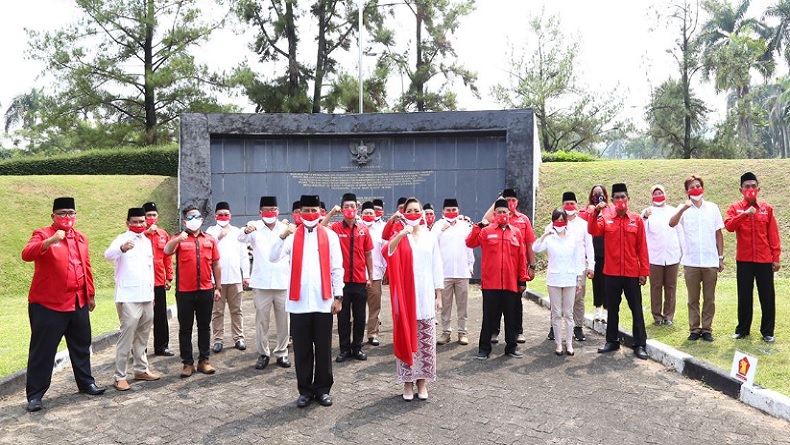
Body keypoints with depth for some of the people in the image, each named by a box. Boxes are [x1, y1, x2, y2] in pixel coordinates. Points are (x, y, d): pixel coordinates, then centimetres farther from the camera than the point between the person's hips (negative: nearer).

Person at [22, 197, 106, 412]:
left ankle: (86, 383, 30)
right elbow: (26, 254, -24)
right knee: (43, 349, 0)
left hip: (78, 302, 6)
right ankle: (35, 394, 9)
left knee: (81, 345, 16)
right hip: (48, 304, -6)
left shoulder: (81, 238, 13)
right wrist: (50, 241, -38)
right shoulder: (42, 234, -5)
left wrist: (91, 294, 17)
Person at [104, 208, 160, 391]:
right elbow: (108, 254, -31)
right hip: (128, 297, -7)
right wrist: (122, 249, -53)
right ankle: (120, 376, 0)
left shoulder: (147, 241, 13)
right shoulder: (122, 239, -9)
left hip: (146, 297, 7)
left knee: (143, 335, 15)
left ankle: (141, 369, 26)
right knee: (127, 336, -6)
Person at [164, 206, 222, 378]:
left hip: (206, 291, 2)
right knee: (185, 328, 5)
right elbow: (167, 251, -19)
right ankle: (187, 363, 12)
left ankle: (204, 360, 19)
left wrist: (218, 287, 7)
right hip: (185, 292, -2)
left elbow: (216, 265, 10)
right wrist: (178, 240, -38)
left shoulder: (210, 239, 7)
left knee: (204, 326, 9)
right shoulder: (179, 238, 1)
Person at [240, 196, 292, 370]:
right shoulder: (255, 228, -1)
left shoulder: (285, 228, 7)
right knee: (262, 320, 5)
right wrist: (246, 231, -43)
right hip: (261, 283, -2)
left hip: (283, 282, 2)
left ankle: (281, 353, 18)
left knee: (283, 320, 7)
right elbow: (242, 238, -20)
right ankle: (263, 354, 16)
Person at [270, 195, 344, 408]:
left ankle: (323, 389, 21)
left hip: (323, 301, 0)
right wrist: (283, 236, -24)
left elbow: (337, 268, 4)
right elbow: (273, 258, -10)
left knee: (323, 348, 8)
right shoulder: (292, 235, 3)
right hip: (299, 302, 0)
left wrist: (338, 295, 0)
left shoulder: (330, 236, 4)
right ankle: (305, 390, 19)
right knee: (302, 349, 8)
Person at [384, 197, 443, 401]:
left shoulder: (430, 237, 9)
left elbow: (436, 267, 10)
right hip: (405, 295, -2)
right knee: (406, 338, 2)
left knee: (426, 340, 5)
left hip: (426, 296, 2)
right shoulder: (399, 236, 2)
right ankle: (408, 381, 13)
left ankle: (422, 381, 17)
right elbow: (387, 253, -21)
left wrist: (439, 295, 6)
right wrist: (401, 235, -35)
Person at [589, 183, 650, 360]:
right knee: (612, 309, 11)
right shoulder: (606, 218, 3)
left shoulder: (637, 219, 0)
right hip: (612, 272, 1)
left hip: (632, 272, -1)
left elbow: (642, 246, 0)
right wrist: (595, 213, -28)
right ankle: (612, 341, 22)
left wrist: (644, 271, -3)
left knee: (636, 309, 4)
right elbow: (593, 231, -15)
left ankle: (640, 345, 10)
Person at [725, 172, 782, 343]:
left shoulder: (767, 208, 4)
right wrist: (745, 213, -26)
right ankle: (742, 329, 19)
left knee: (767, 296, 4)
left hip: (765, 259, 1)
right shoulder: (735, 207, 2)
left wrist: (776, 258, 0)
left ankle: (767, 331, 14)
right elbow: (729, 226, -15)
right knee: (744, 296, 8)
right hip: (744, 260, 0)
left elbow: (773, 235, 4)